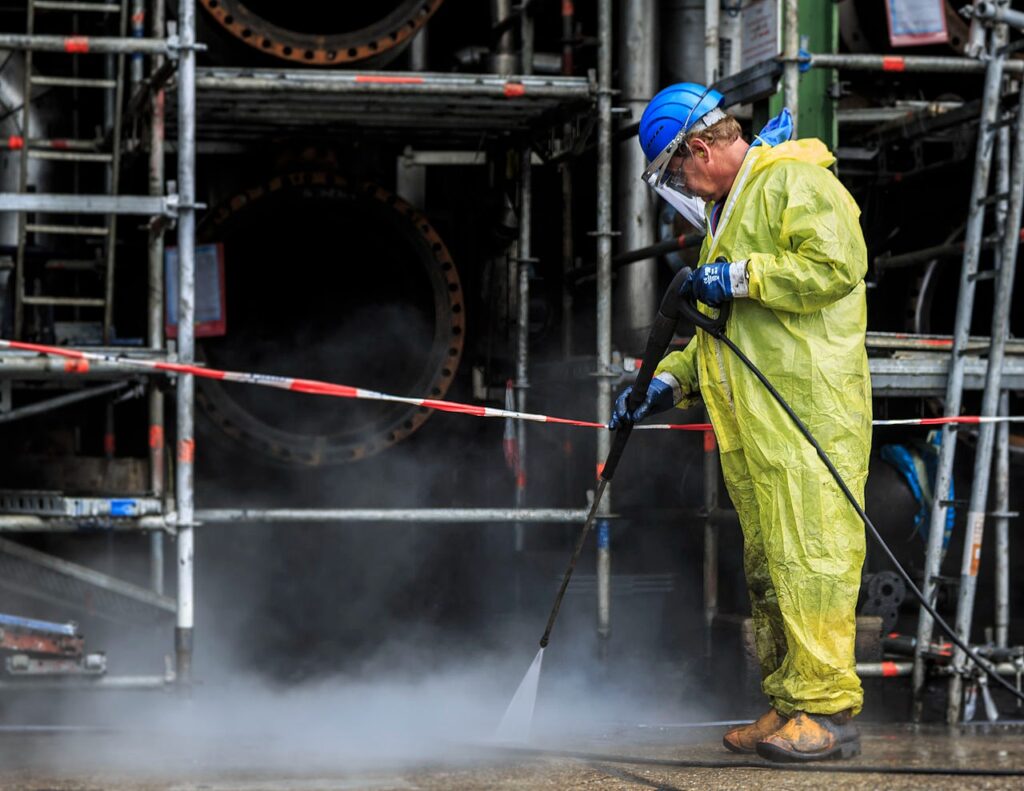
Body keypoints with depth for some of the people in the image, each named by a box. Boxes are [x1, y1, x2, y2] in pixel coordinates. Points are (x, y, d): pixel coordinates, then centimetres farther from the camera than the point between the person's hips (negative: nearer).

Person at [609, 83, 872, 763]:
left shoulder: (795, 182, -4)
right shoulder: (728, 209, 26)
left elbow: (836, 265, -20)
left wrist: (740, 276, -14)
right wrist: (668, 382, 20)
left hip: (810, 411, -10)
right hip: (750, 423, 10)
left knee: (808, 553, -12)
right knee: (768, 562, 9)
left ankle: (829, 709, -11)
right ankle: (789, 705, 13)